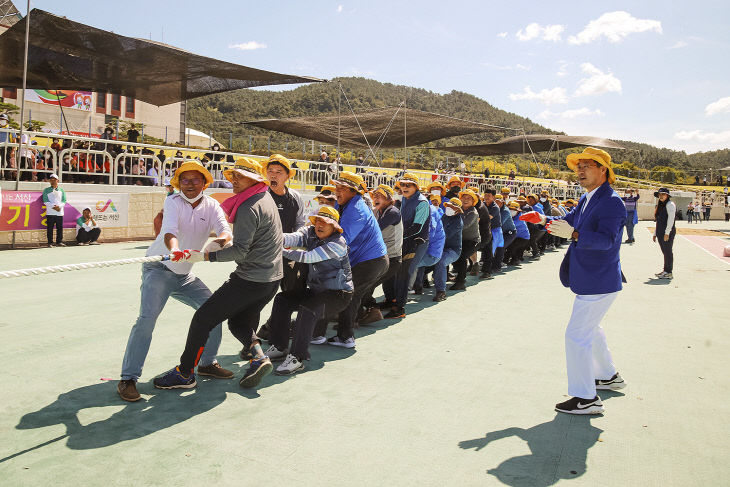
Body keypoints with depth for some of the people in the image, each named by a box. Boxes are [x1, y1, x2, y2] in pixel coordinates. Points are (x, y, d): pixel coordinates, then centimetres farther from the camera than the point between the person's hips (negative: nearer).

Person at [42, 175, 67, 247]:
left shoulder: (61, 190, 15)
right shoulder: (46, 190, 9)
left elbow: (64, 201, 6)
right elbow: (45, 201, -1)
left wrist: (59, 206, -12)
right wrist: (53, 207, -14)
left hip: (60, 212, 2)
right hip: (50, 212, -2)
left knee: (60, 228, 2)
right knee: (50, 228, -2)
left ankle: (59, 242, 9)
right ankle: (50, 243, 2)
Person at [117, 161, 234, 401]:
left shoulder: (211, 205, -1)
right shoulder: (172, 202, -13)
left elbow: (224, 228, -18)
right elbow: (169, 230, -30)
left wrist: (223, 238, -43)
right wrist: (174, 249, -52)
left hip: (184, 275, 5)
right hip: (158, 269, -5)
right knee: (147, 318, -19)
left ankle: (207, 363, 19)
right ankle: (128, 378, -11)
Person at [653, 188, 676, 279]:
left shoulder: (670, 204, -8)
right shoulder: (660, 205, 19)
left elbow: (671, 219, -16)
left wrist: (667, 233, -21)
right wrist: (655, 233, 18)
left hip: (667, 233, -8)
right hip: (660, 233, 8)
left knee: (668, 251, -5)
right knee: (665, 251, 11)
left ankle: (669, 273, -2)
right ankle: (665, 270, 16)